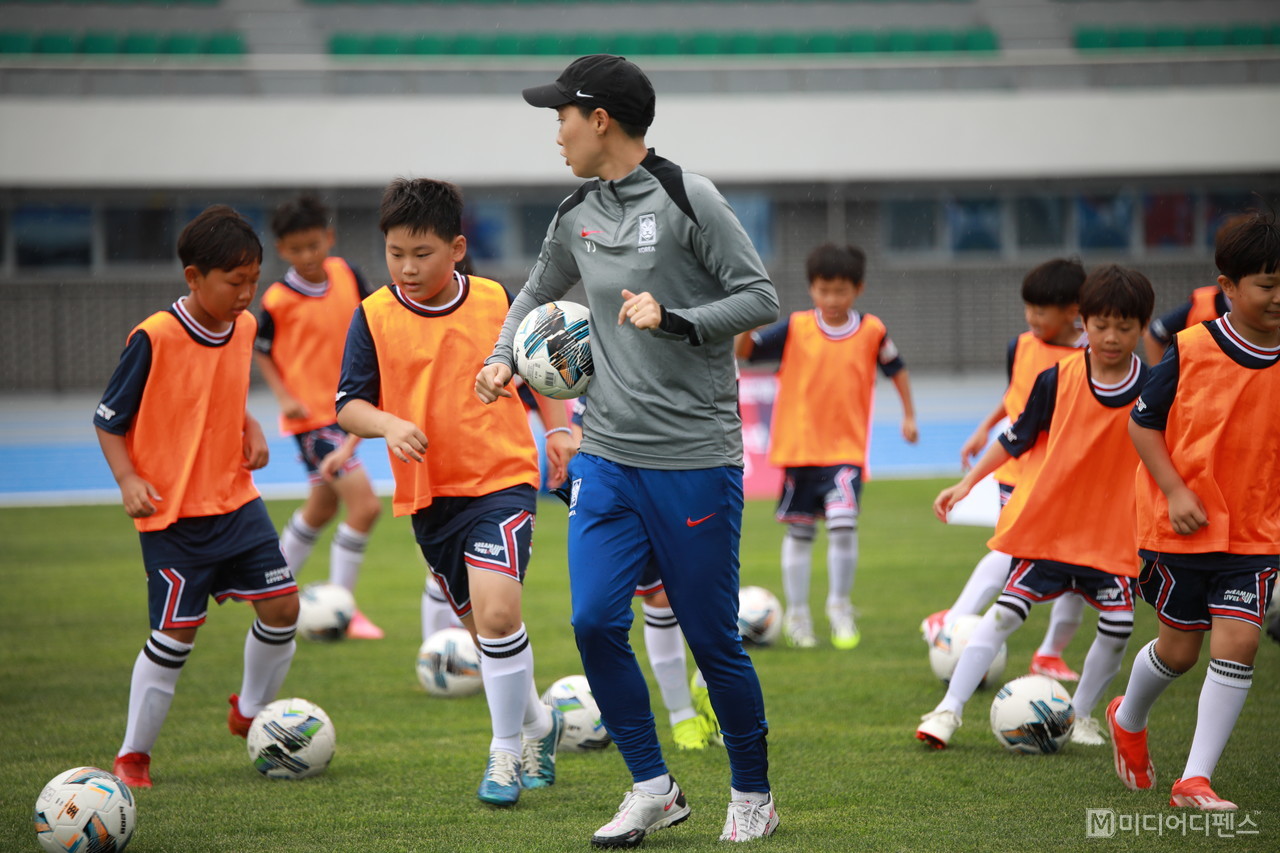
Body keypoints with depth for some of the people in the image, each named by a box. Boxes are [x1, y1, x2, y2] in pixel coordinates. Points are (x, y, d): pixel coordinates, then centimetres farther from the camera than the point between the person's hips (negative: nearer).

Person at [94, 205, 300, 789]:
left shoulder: (244, 327, 3)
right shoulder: (154, 338, -17)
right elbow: (108, 420, -8)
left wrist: (250, 429, 1)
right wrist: (129, 479, -22)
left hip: (236, 500, 6)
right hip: (172, 513, -6)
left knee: (281, 607, 2)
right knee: (175, 635, -5)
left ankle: (251, 711, 28)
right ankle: (132, 756, 9)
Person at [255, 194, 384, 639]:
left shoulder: (347, 275, -2)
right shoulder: (277, 299, -15)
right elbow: (260, 351, -2)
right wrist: (285, 397, -12)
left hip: (346, 407, 7)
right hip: (312, 415, -7)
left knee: (322, 508, 20)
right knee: (365, 505, -15)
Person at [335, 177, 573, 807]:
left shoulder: (496, 302, -2)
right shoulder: (374, 317, -4)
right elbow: (348, 405, -4)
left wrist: (556, 430, 5)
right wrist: (388, 425, -23)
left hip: (501, 479, -3)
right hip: (427, 495, 3)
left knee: (496, 611, -20)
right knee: (481, 624, 14)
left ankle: (506, 749, -5)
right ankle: (537, 723, 39)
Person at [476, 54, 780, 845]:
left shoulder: (689, 198, -9)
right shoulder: (577, 217, 10)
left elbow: (762, 297, -9)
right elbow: (538, 293, 28)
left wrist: (677, 320, -21)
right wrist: (504, 358, 11)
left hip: (694, 460, -5)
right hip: (608, 455, 5)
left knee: (712, 637, 0)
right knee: (595, 620, -6)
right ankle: (653, 790, 9)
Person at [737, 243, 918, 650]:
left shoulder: (871, 331, -1)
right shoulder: (795, 328, -4)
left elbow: (896, 368, 16)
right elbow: (743, 351, -10)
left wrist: (909, 415, 17)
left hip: (846, 448, -1)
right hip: (798, 445, 1)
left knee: (843, 523, -16)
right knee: (799, 531, 8)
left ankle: (840, 606, 2)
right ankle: (797, 614, 21)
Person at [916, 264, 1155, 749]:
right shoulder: (1057, 380, -7)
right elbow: (1016, 438, 3)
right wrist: (968, 482, 1)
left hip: (1114, 534, 1)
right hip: (1046, 522, -1)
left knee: (1116, 631, -4)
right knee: (1006, 613, -9)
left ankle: (1080, 715, 20)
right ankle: (950, 709, -5)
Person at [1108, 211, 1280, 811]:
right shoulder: (1191, 351, -11)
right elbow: (1142, 423, -5)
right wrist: (1176, 492, -15)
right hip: (1180, 527, -2)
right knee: (1179, 648, 9)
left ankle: (1195, 779, -6)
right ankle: (1128, 720, 43)